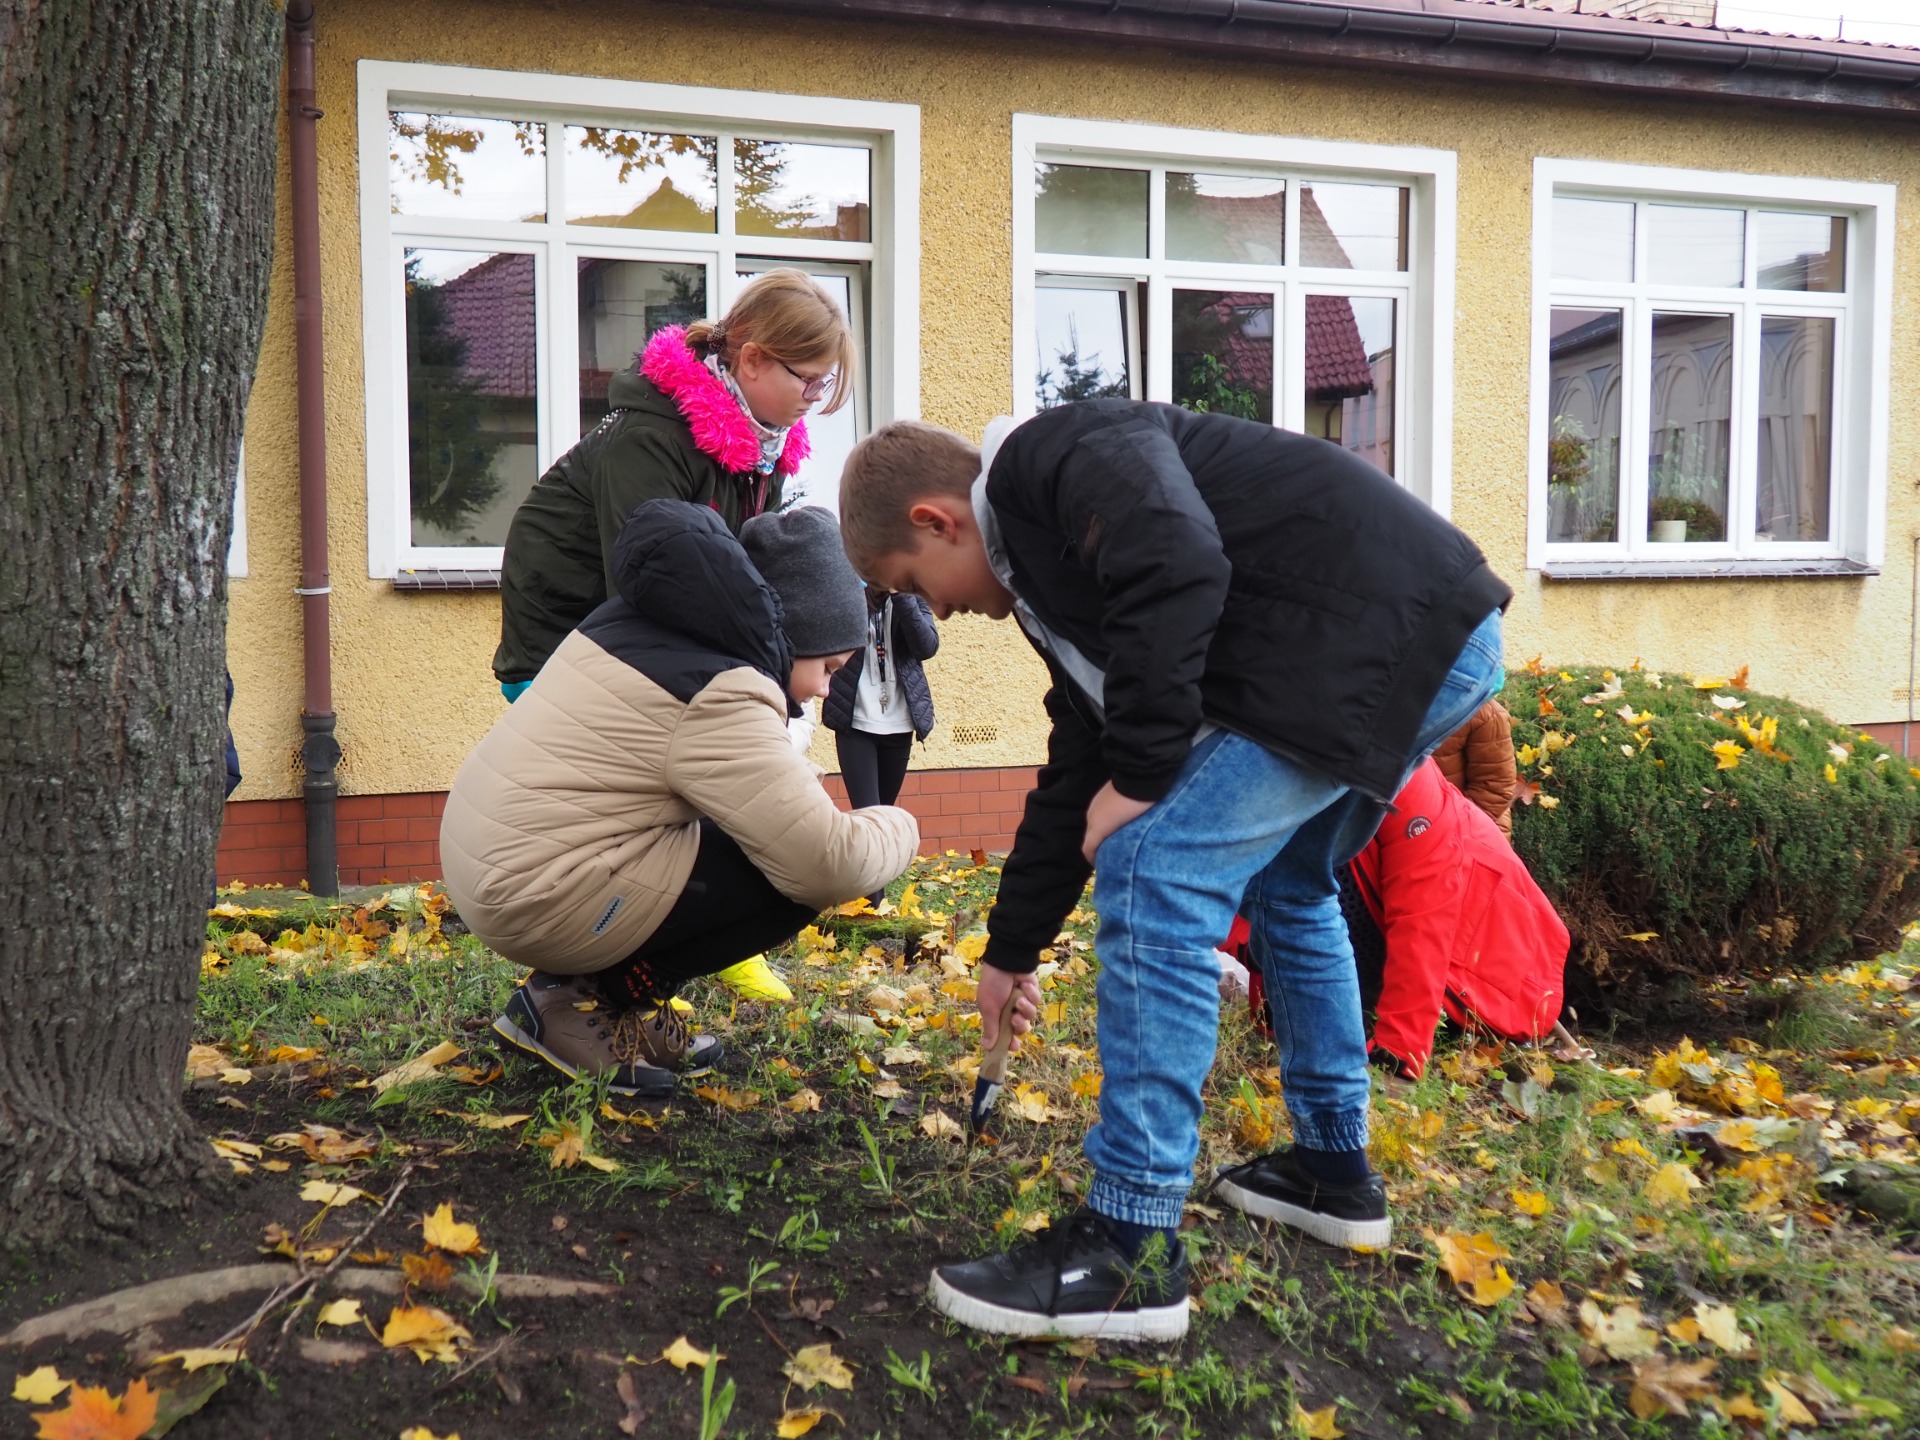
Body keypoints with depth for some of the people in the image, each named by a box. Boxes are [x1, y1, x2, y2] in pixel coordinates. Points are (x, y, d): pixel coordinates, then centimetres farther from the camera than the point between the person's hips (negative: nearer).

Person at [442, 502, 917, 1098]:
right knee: (794, 878, -9)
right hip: (538, 899, -10)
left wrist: (794, 781, 6)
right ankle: (579, 1002, -2)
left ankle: (600, 989, 11)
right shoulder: (719, 697, -20)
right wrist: (899, 826, -3)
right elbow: (828, 864, -22)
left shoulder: (651, 622, 8)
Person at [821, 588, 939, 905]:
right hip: (855, 724, -3)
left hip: (899, 725, 3)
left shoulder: (910, 597, 4)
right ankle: (873, 905, -11)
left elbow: (928, 646, -12)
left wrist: (901, 594, -20)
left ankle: (875, 897, 24)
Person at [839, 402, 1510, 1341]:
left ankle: (1130, 1250, -7)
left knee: (1155, 874, -12)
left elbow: (1181, 569, -26)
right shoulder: (1050, 560, 22)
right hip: (1428, 642, 11)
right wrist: (1011, 951, 34)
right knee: (1283, 884, 26)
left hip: (1389, 634, -11)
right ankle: (1334, 1169, 35)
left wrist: (1140, 777, -16)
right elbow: (1075, 776, 27)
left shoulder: (1053, 455, -6)